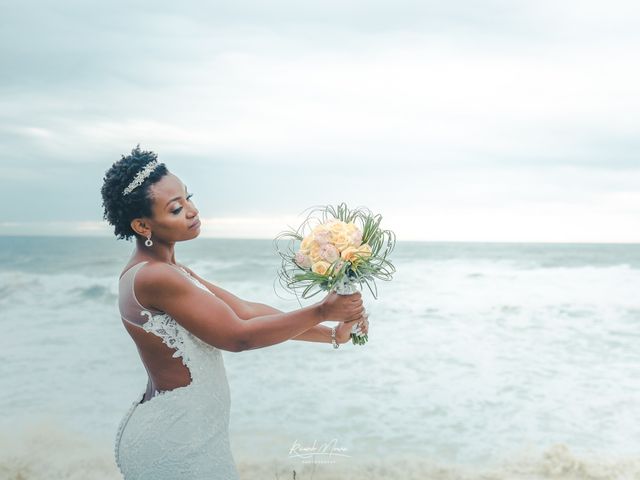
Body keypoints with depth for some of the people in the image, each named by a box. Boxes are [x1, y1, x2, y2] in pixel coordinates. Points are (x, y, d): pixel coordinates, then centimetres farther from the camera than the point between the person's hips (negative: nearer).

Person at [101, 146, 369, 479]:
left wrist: (331, 334, 1)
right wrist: (323, 310, -17)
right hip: (176, 440, -9)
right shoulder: (154, 278, -23)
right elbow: (238, 336, -21)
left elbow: (245, 311, 4)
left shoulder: (162, 271, 7)